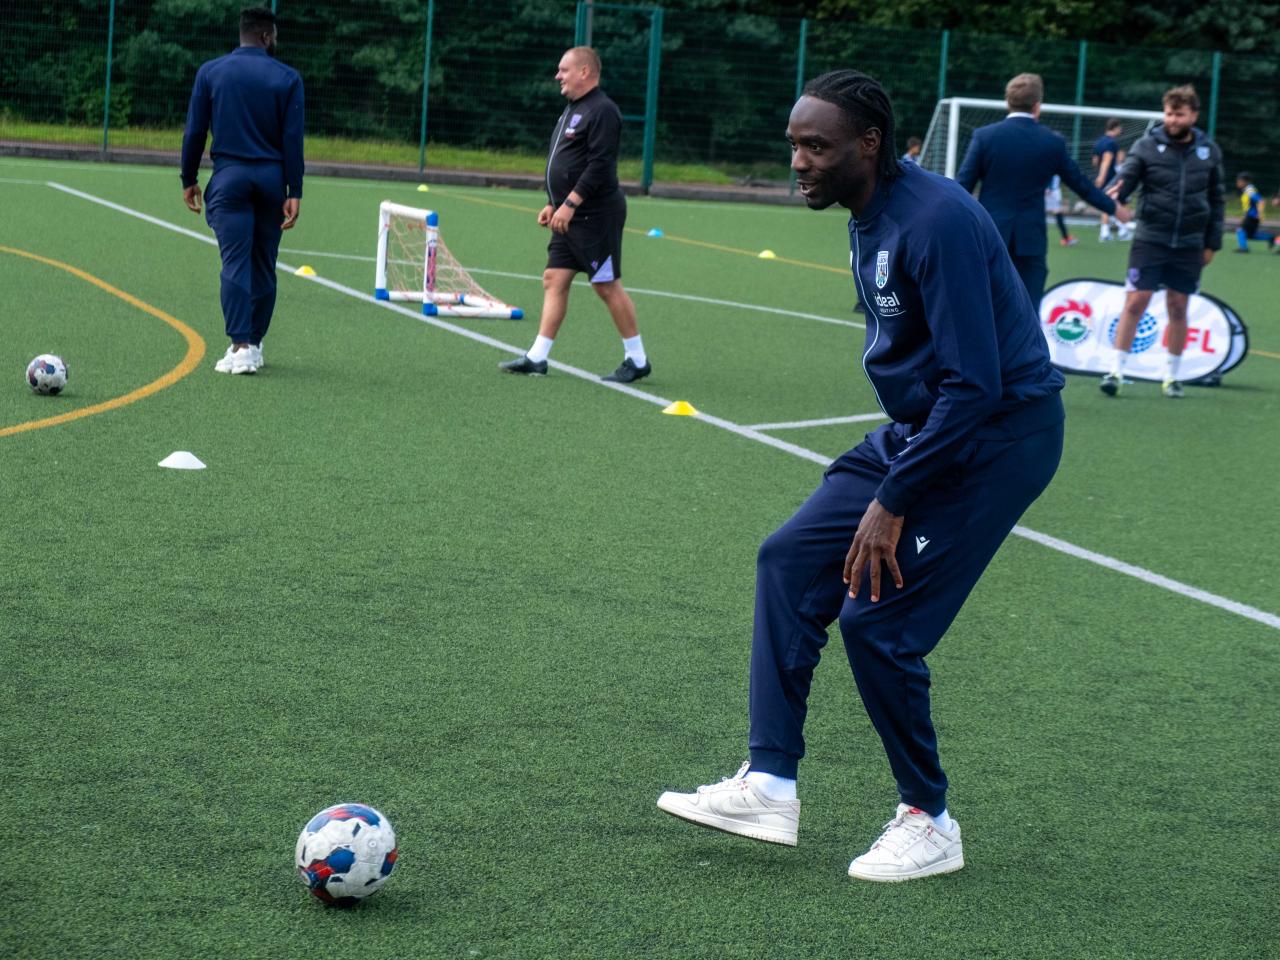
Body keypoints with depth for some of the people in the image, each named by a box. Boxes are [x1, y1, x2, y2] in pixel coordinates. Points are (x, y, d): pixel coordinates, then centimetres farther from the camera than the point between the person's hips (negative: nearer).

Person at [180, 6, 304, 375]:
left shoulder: (210, 72, 4)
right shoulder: (287, 78, 2)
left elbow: (194, 131, 4)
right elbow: (293, 138, -3)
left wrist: (189, 180, 12)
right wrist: (294, 192, -3)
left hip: (229, 177, 0)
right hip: (271, 178, 1)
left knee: (235, 263, -5)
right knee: (264, 265, 11)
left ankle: (240, 347, -15)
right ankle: (253, 344, 17)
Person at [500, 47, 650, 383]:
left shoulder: (601, 111, -14)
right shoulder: (573, 110, 17)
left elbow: (599, 165, -22)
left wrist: (570, 204, -24)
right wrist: (553, 204, 19)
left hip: (595, 217, -10)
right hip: (570, 217, 10)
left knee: (607, 286, -5)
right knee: (554, 280, 6)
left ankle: (637, 361, 4)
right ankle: (537, 358, 7)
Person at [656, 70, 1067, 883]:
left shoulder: (936, 222, -24)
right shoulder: (869, 220, 6)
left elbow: (973, 385, -27)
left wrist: (894, 500, -23)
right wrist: (891, 477, 16)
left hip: (995, 440, -10)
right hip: (920, 428, 10)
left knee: (878, 622, -11)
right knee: (790, 562, 4)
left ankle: (928, 823, 9)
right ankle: (770, 787, 7)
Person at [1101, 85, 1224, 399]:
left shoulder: (1209, 152, 5)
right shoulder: (1147, 146, -3)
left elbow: (1216, 199, 11)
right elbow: (1126, 176, -13)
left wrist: (1212, 242, 9)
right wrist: (1115, 191, -37)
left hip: (1189, 245, 2)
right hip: (1150, 240, -2)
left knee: (1178, 309, 8)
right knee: (1135, 303, -6)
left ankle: (1172, 376, 19)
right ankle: (1116, 371, 0)